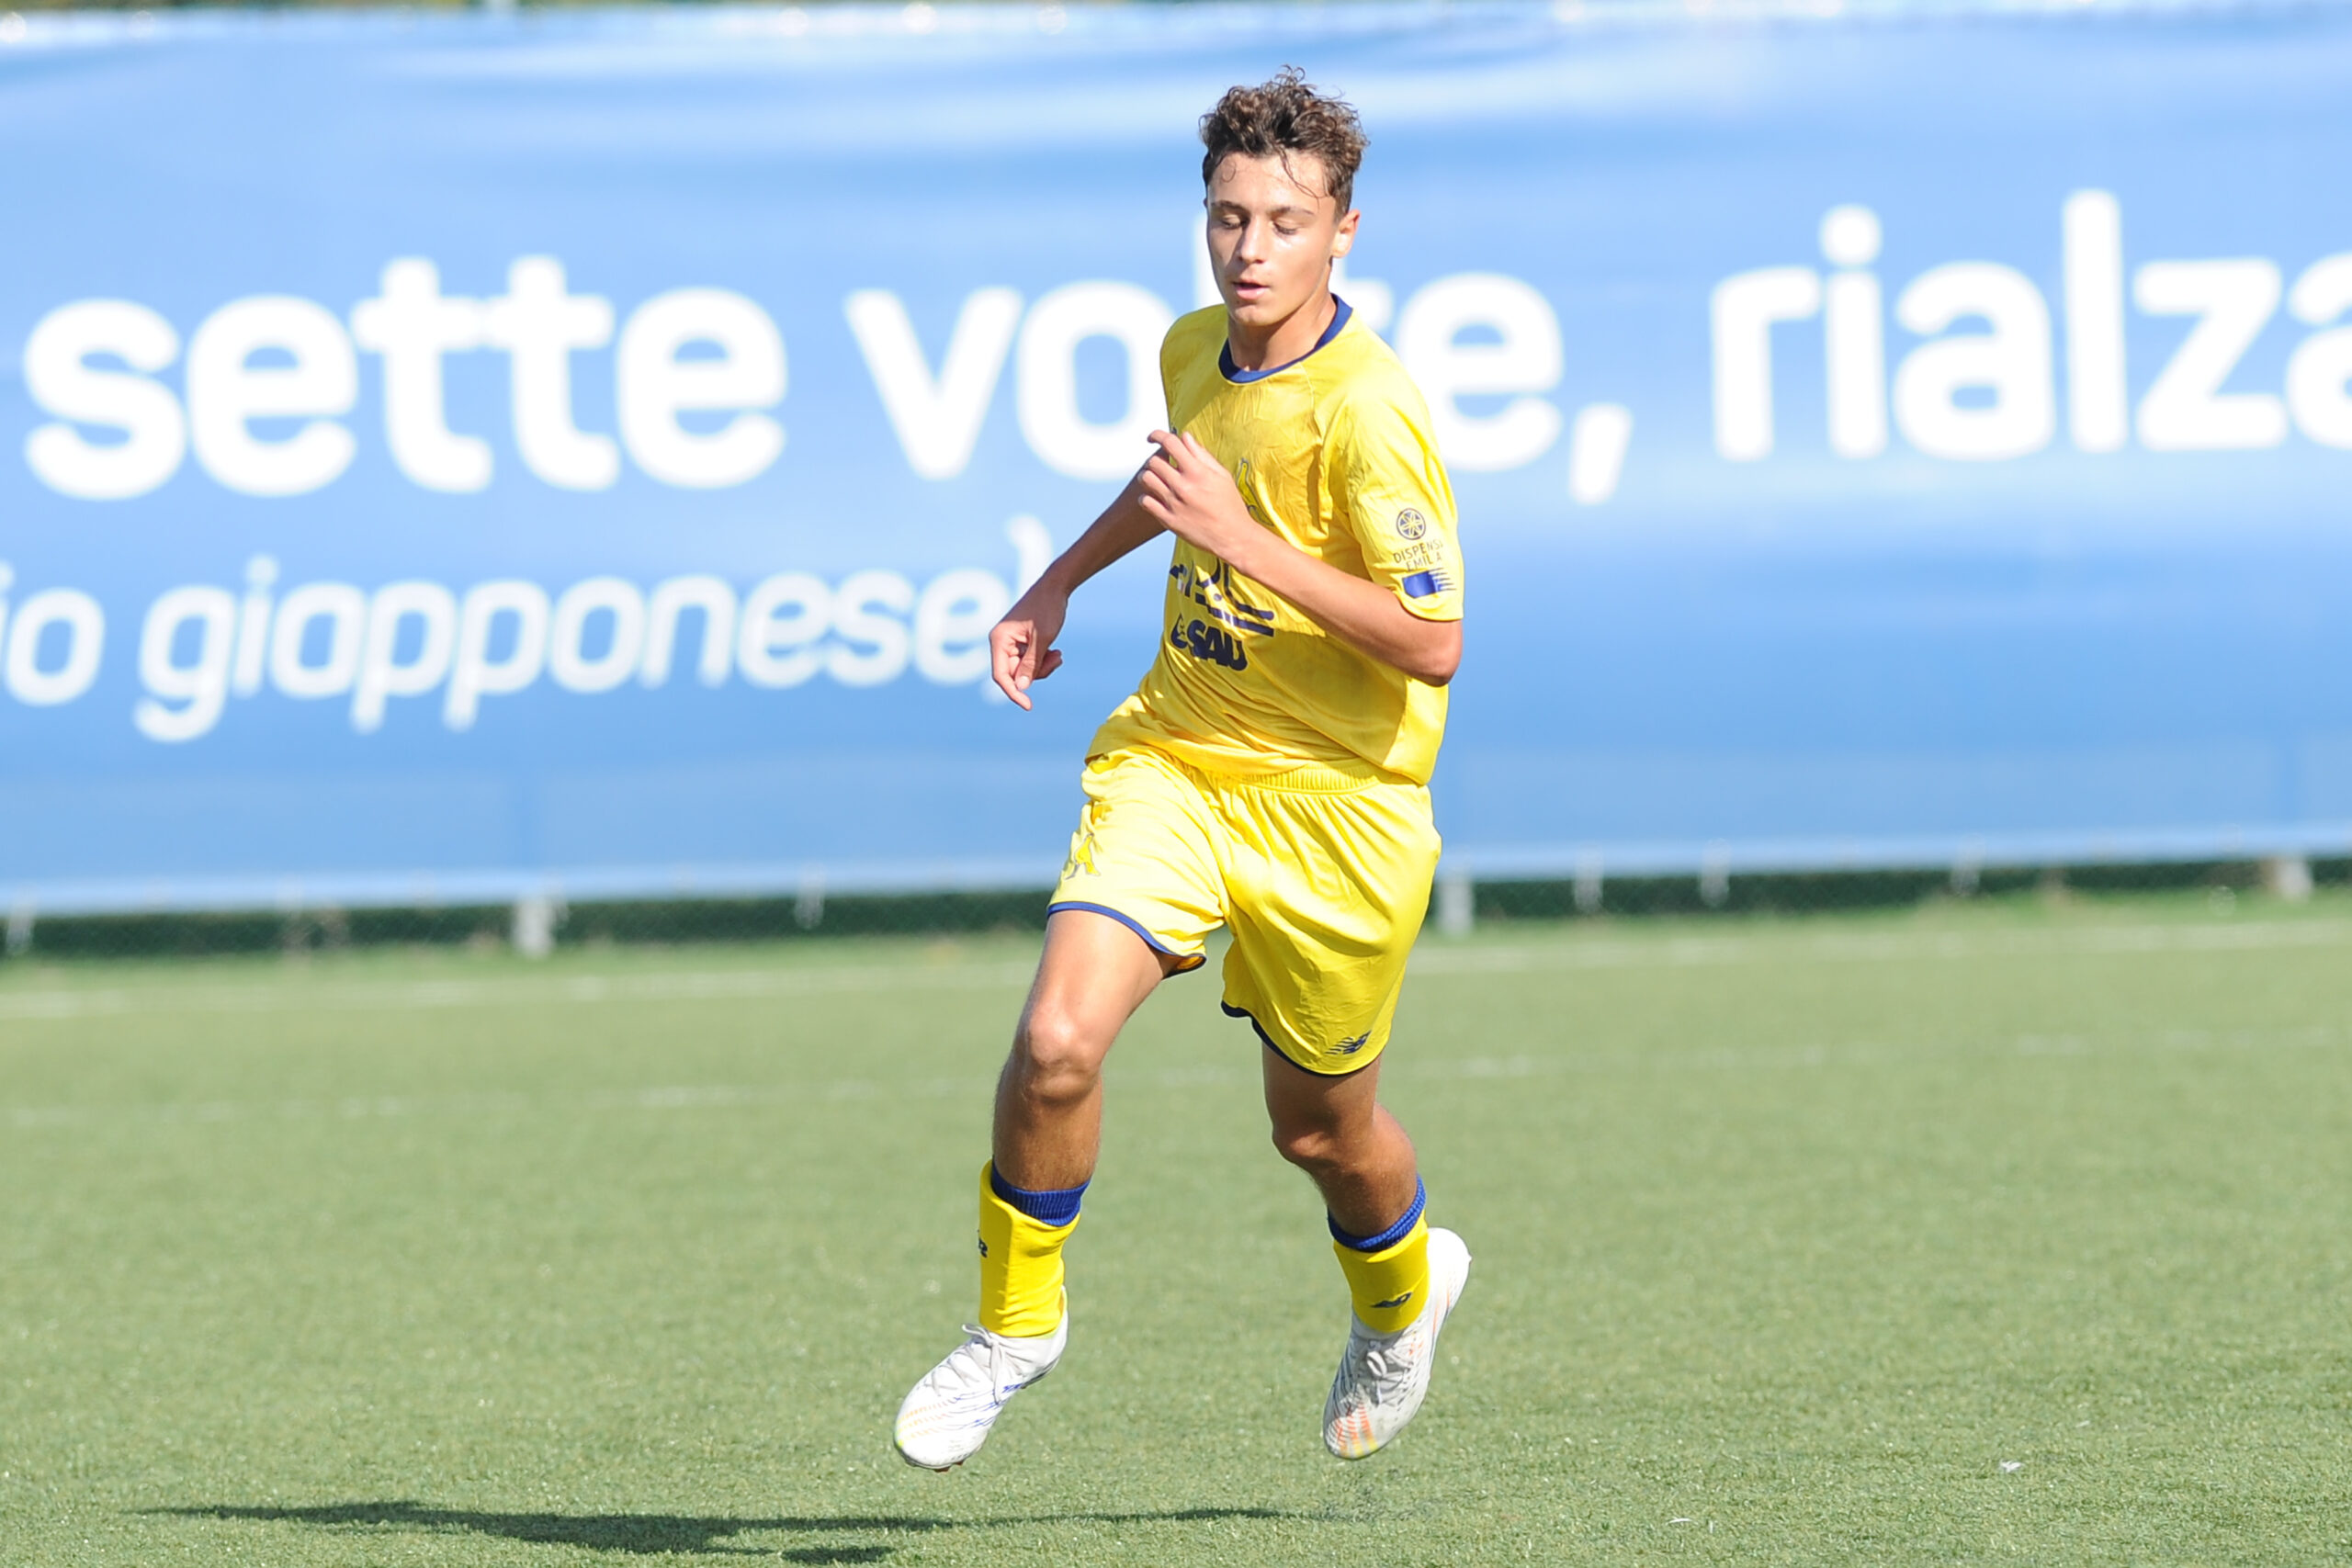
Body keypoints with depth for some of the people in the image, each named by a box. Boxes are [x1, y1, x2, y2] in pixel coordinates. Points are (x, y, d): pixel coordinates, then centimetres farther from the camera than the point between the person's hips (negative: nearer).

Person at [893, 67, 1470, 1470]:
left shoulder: (1369, 414, -21)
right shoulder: (1196, 350, 2)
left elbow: (1433, 641, -25)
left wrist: (1237, 536, -27)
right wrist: (1062, 579, 19)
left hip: (1334, 805, -4)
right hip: (1174, 761, 4)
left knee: (1321, 1129, 12)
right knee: (1058, 1043, -17)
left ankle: (1402, 1290, 46)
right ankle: (1016, 1324, 5)